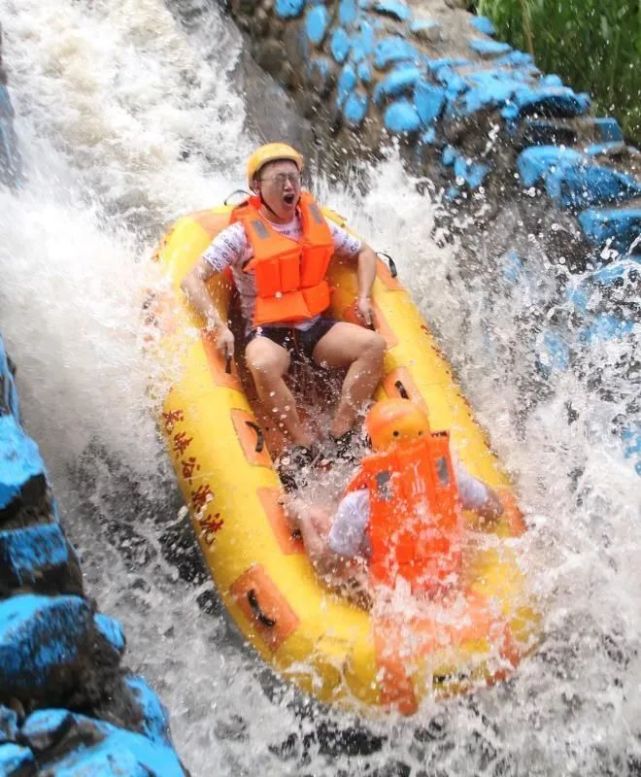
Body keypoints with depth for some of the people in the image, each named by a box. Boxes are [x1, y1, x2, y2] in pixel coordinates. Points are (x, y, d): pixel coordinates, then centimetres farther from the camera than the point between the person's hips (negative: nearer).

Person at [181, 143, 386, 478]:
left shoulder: (316, 223, 7)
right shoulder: (241, 233, -8)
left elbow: (364, 253, 20)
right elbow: (192, 280, -13)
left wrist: (364, 298, 3)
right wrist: (218, 325, -27)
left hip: (316, 327, 5)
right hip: (267, 332, -5)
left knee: (373, 344, -20)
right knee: (263, 366, -39)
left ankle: (339, 435, -19)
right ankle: (304, 445, -23)